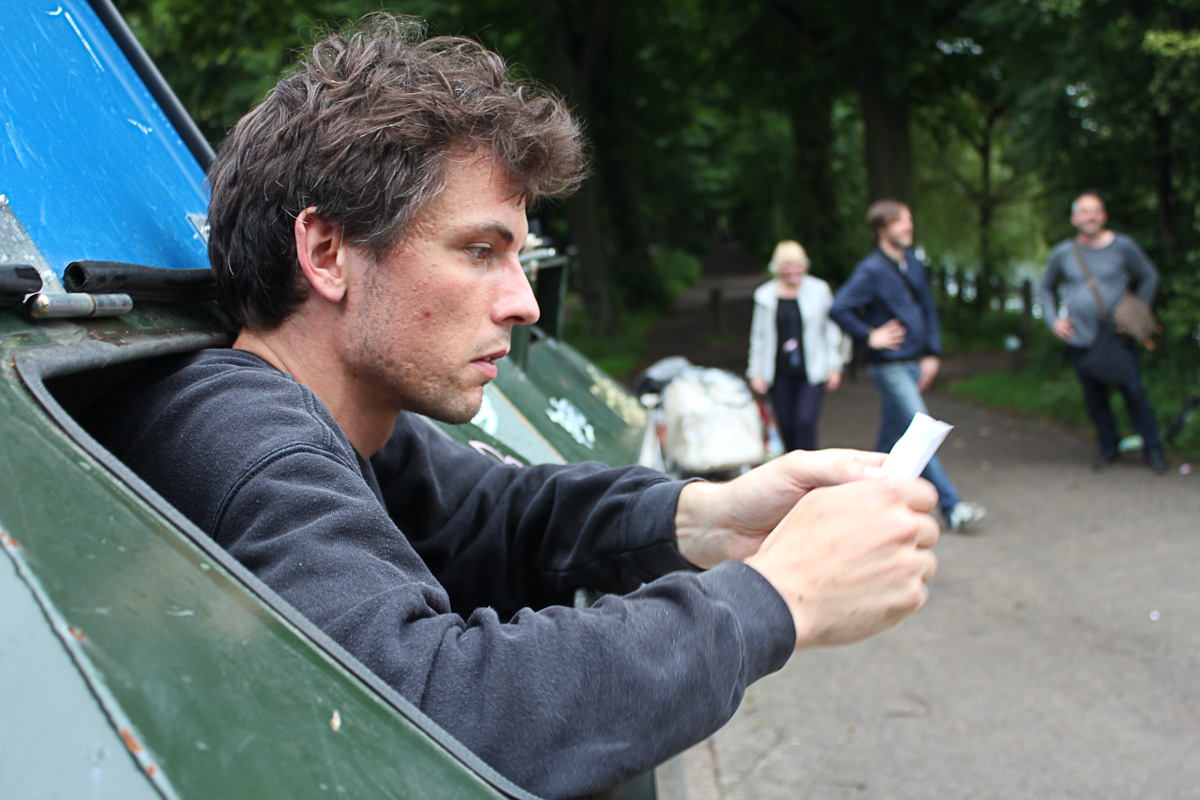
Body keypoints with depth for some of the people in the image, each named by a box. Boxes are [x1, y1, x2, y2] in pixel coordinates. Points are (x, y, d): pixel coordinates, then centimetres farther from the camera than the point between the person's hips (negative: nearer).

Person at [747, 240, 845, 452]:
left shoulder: (819, 290, 2)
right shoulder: (765, 295, 4)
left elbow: (831, 329, 7)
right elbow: (758, 337, 10)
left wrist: (834, 367, 4)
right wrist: (756, 372, 5)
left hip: (812, 372, -2)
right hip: (781, 374, 2)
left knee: (805, 422, -15)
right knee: (787, 427, 5)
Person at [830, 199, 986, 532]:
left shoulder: (912, 263, 11)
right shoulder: (871, 270, -13)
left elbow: (928, 309, 18)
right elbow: (838, 309, -20)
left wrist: (932, 353, 11)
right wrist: (870, 336, -15)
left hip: (913, 364, 7)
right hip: (889, 367, -7)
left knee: (892, 434, 13)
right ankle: (951, 508, -6)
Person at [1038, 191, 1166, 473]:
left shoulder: (1123, 246, -3)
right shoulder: (1062, 253, 1)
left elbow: (1149, 277, 12)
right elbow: (1045, 288, 17)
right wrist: (1053, 319, 4)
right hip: (1080, 341, 2)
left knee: (1134, 393, -4)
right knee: (1094, 398, 7)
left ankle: (1153, 449, 11)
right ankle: (1109, 447, 24)